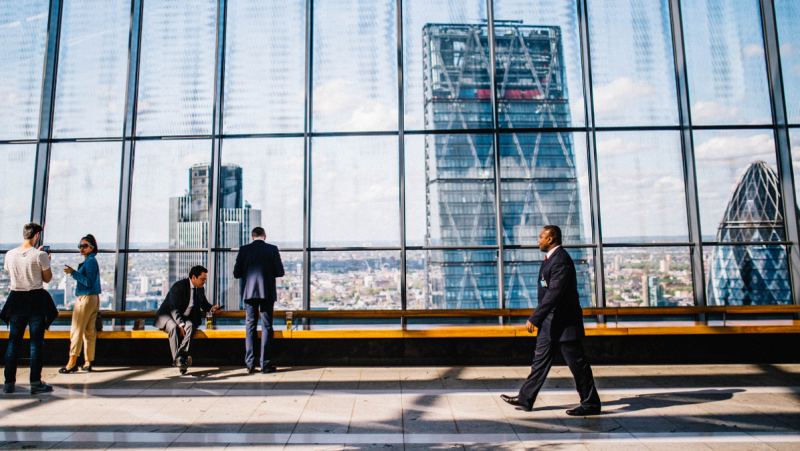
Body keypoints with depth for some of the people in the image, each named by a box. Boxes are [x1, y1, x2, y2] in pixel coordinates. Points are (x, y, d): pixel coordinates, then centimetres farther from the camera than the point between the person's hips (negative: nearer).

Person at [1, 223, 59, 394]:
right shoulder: (40, 255, -12)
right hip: (36, 300, -4)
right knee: (36, 342, 1)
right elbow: (47, 279, -3)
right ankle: (35, 383, 4)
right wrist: (47, 261, 11)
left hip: (16, 299, 4)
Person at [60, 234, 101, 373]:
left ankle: (72, 363, -3)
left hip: (86, 299, -10)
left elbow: (88, 282, -19)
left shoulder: (90, 261, -11)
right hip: (94, 299, 10)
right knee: (89, 331, 9)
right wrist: (75, 273, 19)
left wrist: (74, 273, -23)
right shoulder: (92, 261, 18)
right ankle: (88, 363, 12)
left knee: (76, 330, -6)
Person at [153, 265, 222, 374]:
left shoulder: (200, 289, 6)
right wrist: (180, 325, -33)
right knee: (174, 328, -37)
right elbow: (174, 309, -22)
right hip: (168, 315, -4)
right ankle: (177, 360, -38)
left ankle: (181, 358, -43)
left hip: (186, 318, 5)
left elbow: (203, 304, 21)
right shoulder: (179, 286, -16)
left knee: (190, 326, -31)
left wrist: (211, 308, -3)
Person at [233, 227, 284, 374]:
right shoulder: (272, 249, -2)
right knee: (266, 327, 4)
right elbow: (280, 272, -3)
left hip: (249, 292, 1)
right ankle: (266, 364, 5)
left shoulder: (244, 249, 1)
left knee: (250, 327, 8)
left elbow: (236, 273, 1)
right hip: (267, 292, -1)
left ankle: (250, 364, 8)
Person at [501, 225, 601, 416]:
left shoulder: (561, 260, -20)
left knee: (577, 363, 2)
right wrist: (538, 318, 23)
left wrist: (534, 318, -25)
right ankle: (526, 399, 20)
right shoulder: (551, 258, 13)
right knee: (541, 359, 13)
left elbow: (554, 294, -26)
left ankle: (591, 404, 16)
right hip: (551, 322, 11)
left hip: (564, 322, -11)